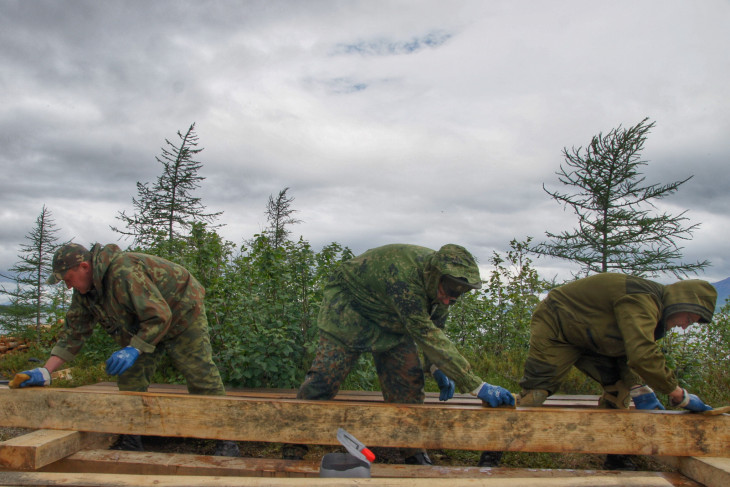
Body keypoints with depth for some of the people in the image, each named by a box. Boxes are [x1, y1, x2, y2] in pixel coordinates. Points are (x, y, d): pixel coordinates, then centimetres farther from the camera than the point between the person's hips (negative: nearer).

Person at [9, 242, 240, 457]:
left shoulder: (125, 273, -35)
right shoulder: (85, 291, -4)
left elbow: (159, 316, -34)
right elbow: (74, 332, -1)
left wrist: (134, 349, -39)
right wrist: (46, 371, -8)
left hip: (181, 314, -9)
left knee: (200, 375, -8)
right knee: (130, 378, 1)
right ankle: (130, 441, 11)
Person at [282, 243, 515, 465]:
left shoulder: (440, 281, -14)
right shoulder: (404, 277, -42)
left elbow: (434, 328, 3)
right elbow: (426, 335, -45)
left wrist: (436, 369, -12)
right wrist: (478, 387, -44)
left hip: (388, 320, 7)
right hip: (347, 307, -7)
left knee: (408, 378, -2)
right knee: (326, 375, -12)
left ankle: (413, 453, 11)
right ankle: (293, 448, 5)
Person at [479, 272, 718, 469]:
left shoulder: (649, 306, 5)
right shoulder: (642, 300, -28)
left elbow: (629, 351, 9)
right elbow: (643, 355, -39)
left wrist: (639, 389, -4)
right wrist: (679, 395, -28)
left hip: (586, 338, 10)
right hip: (554, 330, -10)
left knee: (618, 384, 3)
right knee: (534, 392, -15)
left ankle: (616, 461, 13)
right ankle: (490, 455, -6)